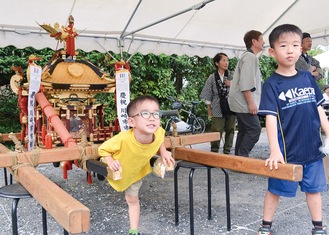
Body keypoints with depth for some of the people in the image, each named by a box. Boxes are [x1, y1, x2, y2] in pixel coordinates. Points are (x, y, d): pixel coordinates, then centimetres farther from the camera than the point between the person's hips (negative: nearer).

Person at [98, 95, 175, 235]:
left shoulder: (159, 133, -32)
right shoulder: (123, 139, -45)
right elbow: (103, 149, -28)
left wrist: (163, 153, -17)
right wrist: (110, 162, -43)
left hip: (136, 172, 4)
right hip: (116, 170, -4)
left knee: (132, 200, 19)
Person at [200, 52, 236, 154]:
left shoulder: (232, 75, 5)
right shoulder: (212, 78, 3)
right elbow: (208, 96, 6)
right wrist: (209, 109, 5)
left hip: (231, 108, 2)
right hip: (218, 110, -2)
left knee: (230, 131, 9)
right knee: (216, 132, -3)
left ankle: (227, 151, 20)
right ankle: (214, 152, 9)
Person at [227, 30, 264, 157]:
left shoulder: (247, 56, 22)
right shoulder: (250, 57, -11)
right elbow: (245, 83, -21)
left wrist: (251, 102, 22)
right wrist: (251, 102, -20)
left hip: (242, 102, 11)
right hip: (244, 101, -11)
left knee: (244, 131, 11)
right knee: (255, 128, -12)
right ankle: (242, 157, -10)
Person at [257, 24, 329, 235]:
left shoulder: (308, 78, 4)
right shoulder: (272, 84, -11)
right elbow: (271, 118, -18)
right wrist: (275, 151, -26)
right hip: (287, 151, -4)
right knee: (276, 190, 8)